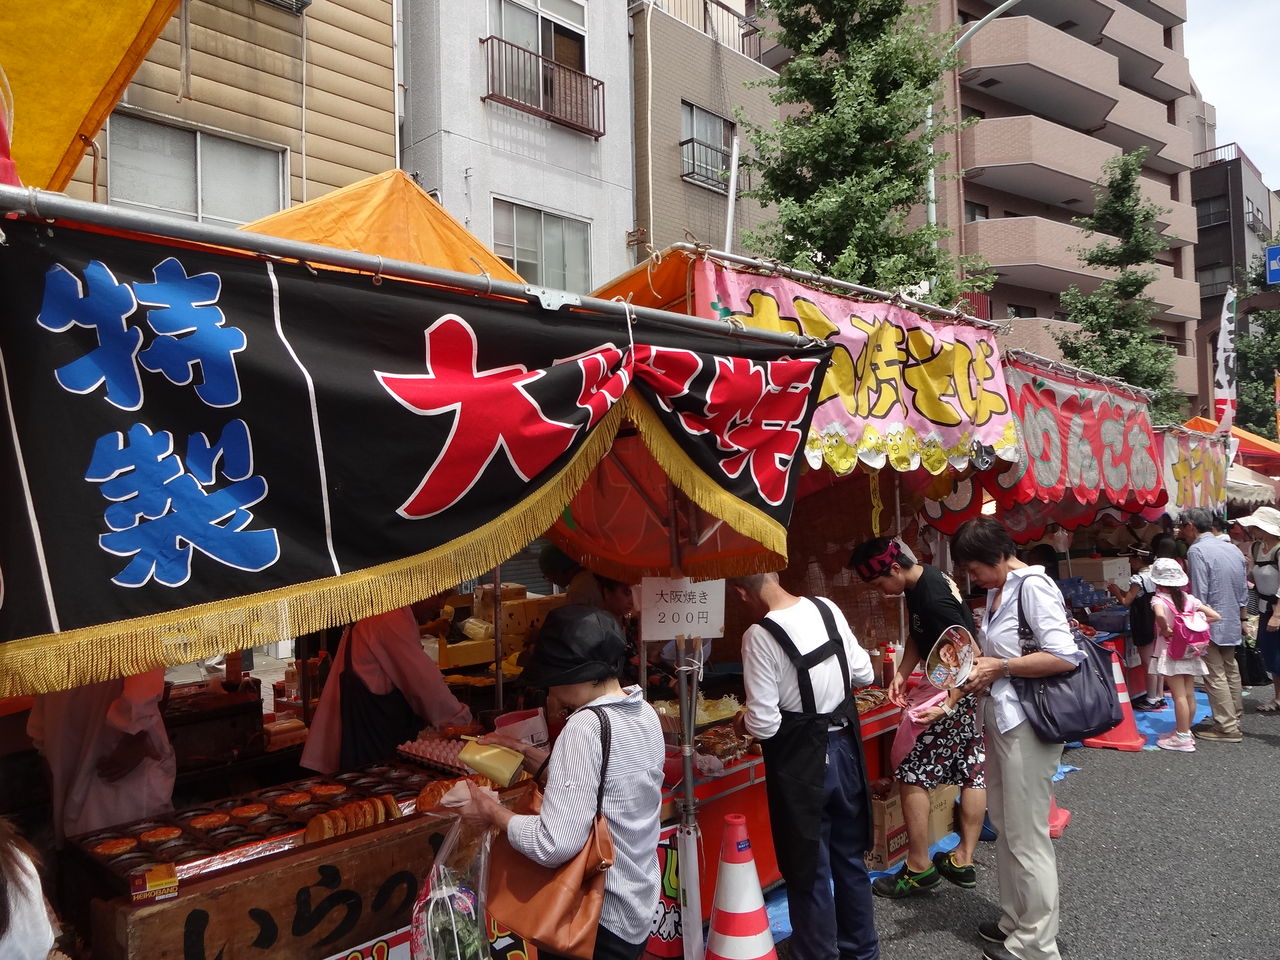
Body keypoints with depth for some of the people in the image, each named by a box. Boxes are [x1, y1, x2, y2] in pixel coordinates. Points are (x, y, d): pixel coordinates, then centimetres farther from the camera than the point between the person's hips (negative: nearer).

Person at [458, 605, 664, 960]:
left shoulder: (586, 727, -26)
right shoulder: (645, 714, 1)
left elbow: (555, 846, -28)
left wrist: (492, 812, -14)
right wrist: (526, 753, 8)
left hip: (599, 921, -8)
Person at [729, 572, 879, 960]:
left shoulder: (760, 635, -21)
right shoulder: (827, 608, -4)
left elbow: (764, 724, -20)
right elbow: (864, 674, 6)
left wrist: (742, 722, 1)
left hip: (801, 760, -6)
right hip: (845, 746, 7)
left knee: (809, 870, 11)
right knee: (850, 858, 23)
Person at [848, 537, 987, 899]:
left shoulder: (934, 597, -27)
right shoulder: (918, 583, 5)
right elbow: (916, 635, 15)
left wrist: (947, 706, -32)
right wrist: (902, 674, 1)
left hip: (957, 690, -10)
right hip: (972, 692, 10)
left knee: (913, 773, -2)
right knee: (971, 771, 14)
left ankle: (919, 868, 8)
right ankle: (963, 860, 26)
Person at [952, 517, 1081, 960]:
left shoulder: (1033, 586, -16)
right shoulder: (998, 591, 11)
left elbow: (1065, 657, -23)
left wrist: (1000, 667, -18)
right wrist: (981, 667, 3)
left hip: (1028, 723, -9)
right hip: (1000, 719, 9)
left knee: (1027, 836, 2)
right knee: (1005, 827, 18)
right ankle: (1014, 921, 33)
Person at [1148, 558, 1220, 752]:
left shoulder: (1159, 600, -15)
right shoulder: (1188, 599, 2)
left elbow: (1160, 615, -38)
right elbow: (1215, 616, 0)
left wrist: (1165, 630, -21)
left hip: (1170, 653, -6)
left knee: (1179, 696, -3)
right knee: (1189, 694, 12)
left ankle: (1182, 738, 3)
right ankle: (1185, 730, 25)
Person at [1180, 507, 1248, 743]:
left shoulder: (1197, 551, -16)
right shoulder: (1233, 549, 9)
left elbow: (1199, 595, -19)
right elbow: (1243, 591, 14)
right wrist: (1241, 619, 23)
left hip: (1211, 625, -8)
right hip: (1232, 624, 8)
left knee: (1215, 676, -3)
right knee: (1231, 671, 16)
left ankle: (1227, 728, 0)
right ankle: (1234, 719, 26)